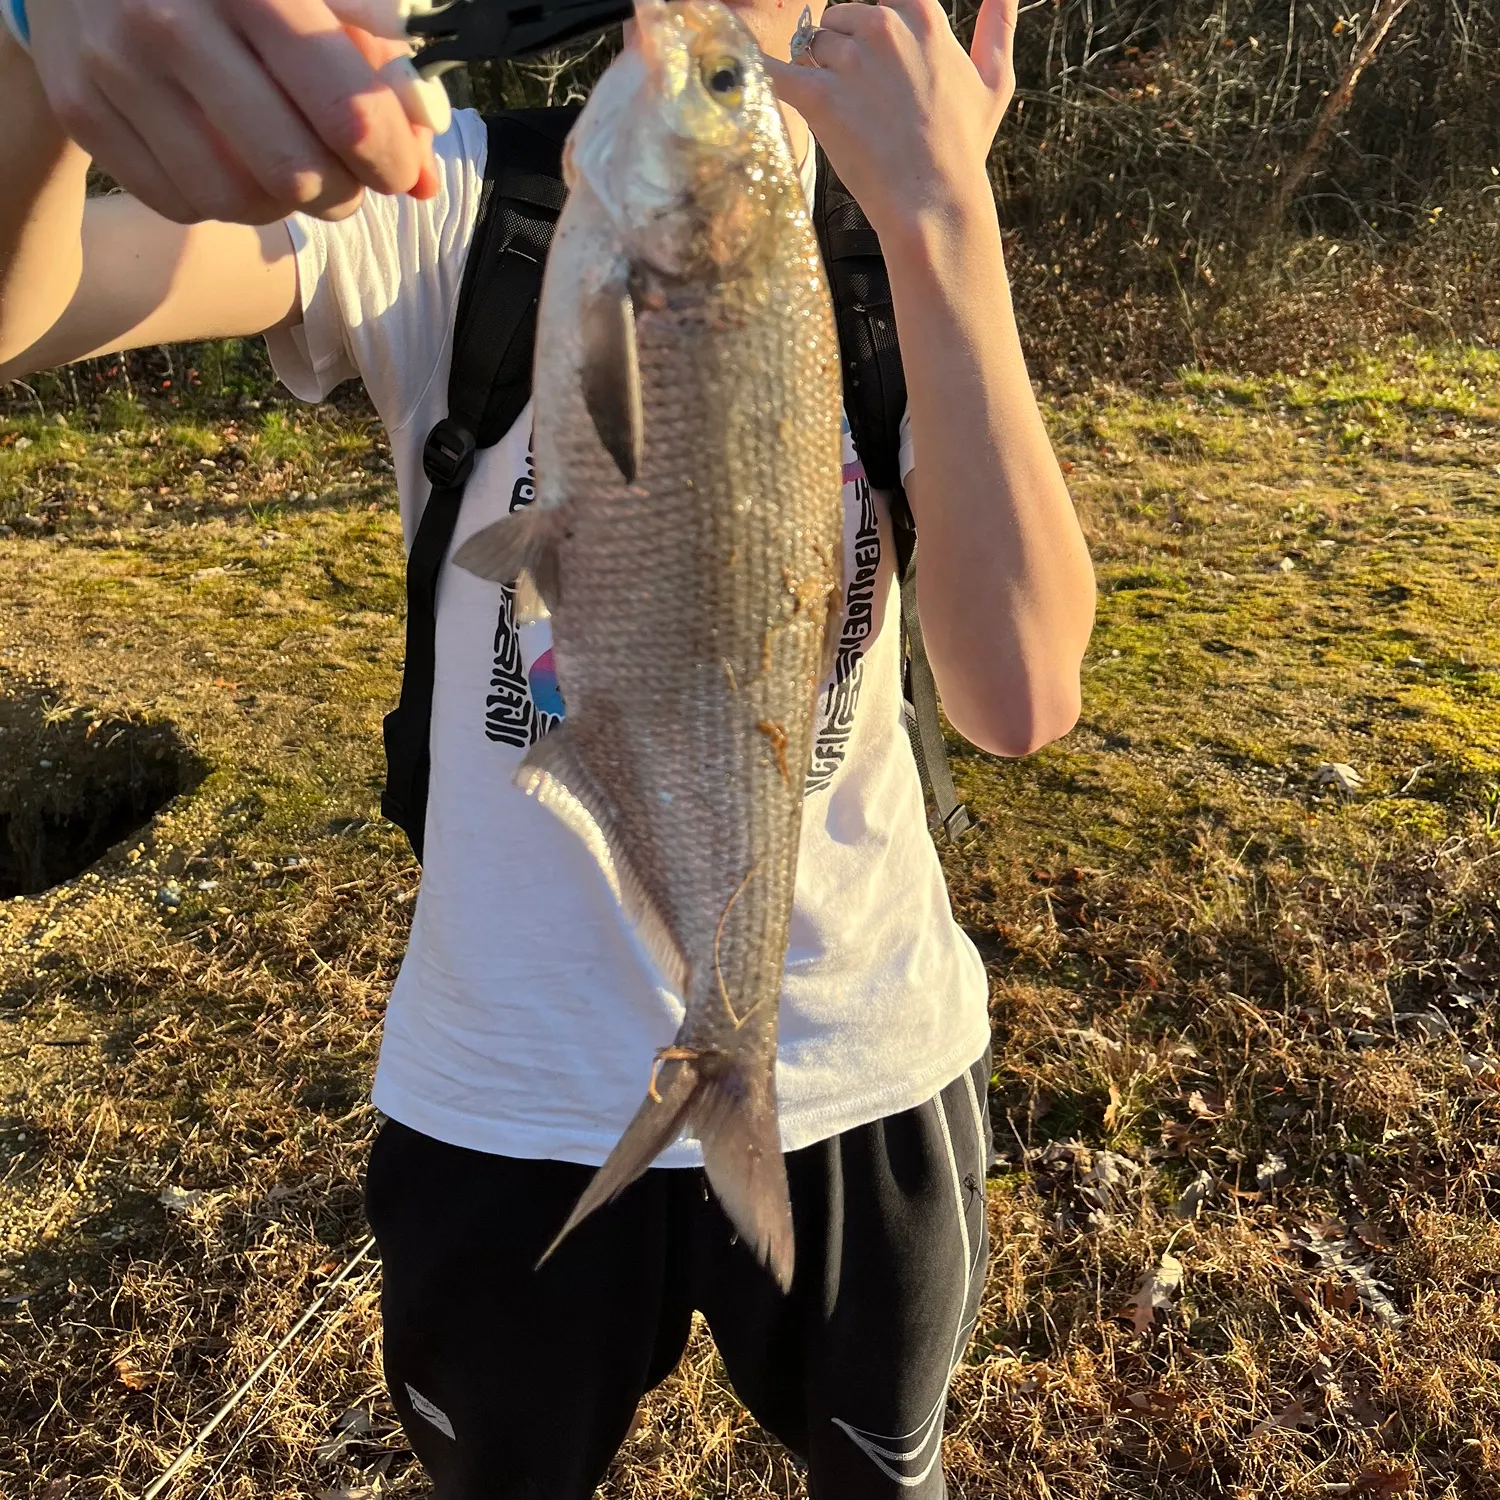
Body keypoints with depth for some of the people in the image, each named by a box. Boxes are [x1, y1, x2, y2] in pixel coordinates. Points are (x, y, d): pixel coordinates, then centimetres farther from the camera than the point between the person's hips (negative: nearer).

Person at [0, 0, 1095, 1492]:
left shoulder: (908, 270, -7)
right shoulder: (439, 206, -8)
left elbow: (1019, 694, -24)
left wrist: (945, 210, -29)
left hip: (864, 1077, 2)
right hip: (508, 1099, 0)